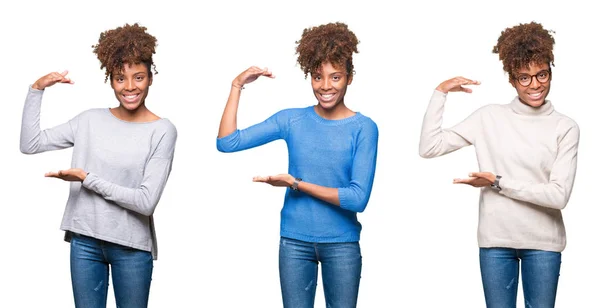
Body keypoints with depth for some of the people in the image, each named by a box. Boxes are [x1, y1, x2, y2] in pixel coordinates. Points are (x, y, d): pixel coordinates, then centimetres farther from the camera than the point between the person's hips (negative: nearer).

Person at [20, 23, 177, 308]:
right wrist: (37, 89, -1)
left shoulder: (162, 130, -9)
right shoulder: (90, 120, 4)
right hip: (84, 240, 3)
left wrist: (86, 179, -14)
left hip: (131, 246, -3)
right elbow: (30, 144, 4)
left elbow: (146, 201, -15)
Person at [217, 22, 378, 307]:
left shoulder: (363, 128, -8)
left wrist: (297, 183, -16)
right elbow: (227, 142, -5)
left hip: (341, 244, -2)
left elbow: (358, 198, -16)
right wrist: (237, 86, -7)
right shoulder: (291, 120, 1)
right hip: (294, 241, 2)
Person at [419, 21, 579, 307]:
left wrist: (499, 183, -12)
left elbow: (558, 195, -11)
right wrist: (440, 93, -3)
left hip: (542, 242, -1)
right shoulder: (488, 117, 1)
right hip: (495, 240, 1)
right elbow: (429, 147, -1)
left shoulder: (565, 128, -3)